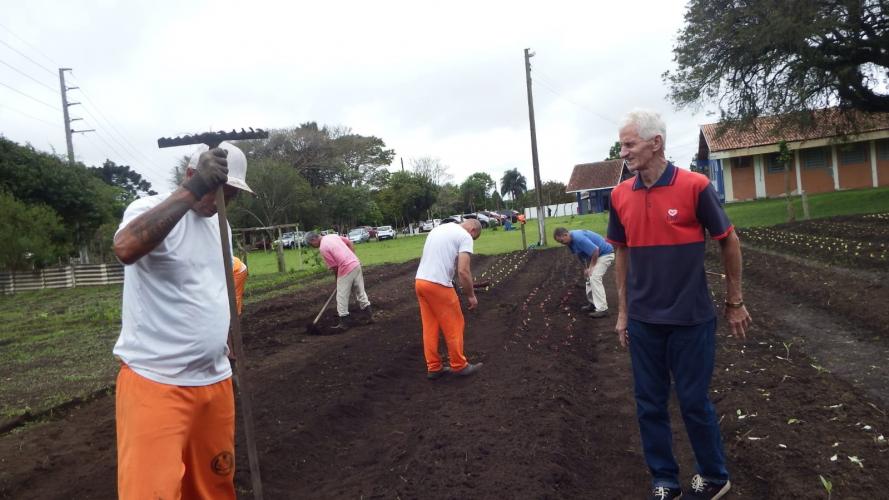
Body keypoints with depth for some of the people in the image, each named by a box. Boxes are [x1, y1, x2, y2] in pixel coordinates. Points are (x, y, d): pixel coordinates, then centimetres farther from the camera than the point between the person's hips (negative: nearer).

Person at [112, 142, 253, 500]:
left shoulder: (218, 222, 12)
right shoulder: (151, 209, -11)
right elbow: (126, 248, -35)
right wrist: (193, 188, -37)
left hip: (215, 379, 7)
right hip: (155, 382, -7)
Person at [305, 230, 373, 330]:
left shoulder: (322, 248, -10)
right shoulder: (333, 235, 13)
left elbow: (334, 267, -6)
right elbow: (350, 243, 16)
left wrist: (337, 279, 10)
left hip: (346, 269, -8)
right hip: (356, 264, 8)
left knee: (342, 298, 4)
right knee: (361, 292, 16)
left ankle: (345, 322, 9)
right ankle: (369, 315, 21)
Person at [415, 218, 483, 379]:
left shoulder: (438, 229, 21)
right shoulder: (465, 236, -4)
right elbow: (463, 271, -14)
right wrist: (471, 295, -2)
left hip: (420, 281, 8)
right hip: (438, 285, -8)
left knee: (430, 327, 16)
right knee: (453, 326, 7)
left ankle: (433, 368, 22)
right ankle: (459, 366, 18)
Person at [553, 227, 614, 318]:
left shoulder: (579, 238, -31)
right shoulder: (571, 241, -1)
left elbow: (595, 251, -30)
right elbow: (580, 254, 14)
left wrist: (591, 267, -18)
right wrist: (585, 268, 9)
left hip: (605, 254, -10)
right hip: (595, 255, 10)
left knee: (594, 278, -18)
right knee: (589, 277, 13)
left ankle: (602, 309, -18)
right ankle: (593, 303, 23)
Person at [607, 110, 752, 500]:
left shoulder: (695, 186, -12)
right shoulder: (620, 196, 0)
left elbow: (729, 242, -2)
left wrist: (735, 302, 3)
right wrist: (622, 311, 10)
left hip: (690, 318, -4)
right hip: (643, 320, 4)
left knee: (693, 401, 8)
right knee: (649, 404, 10)